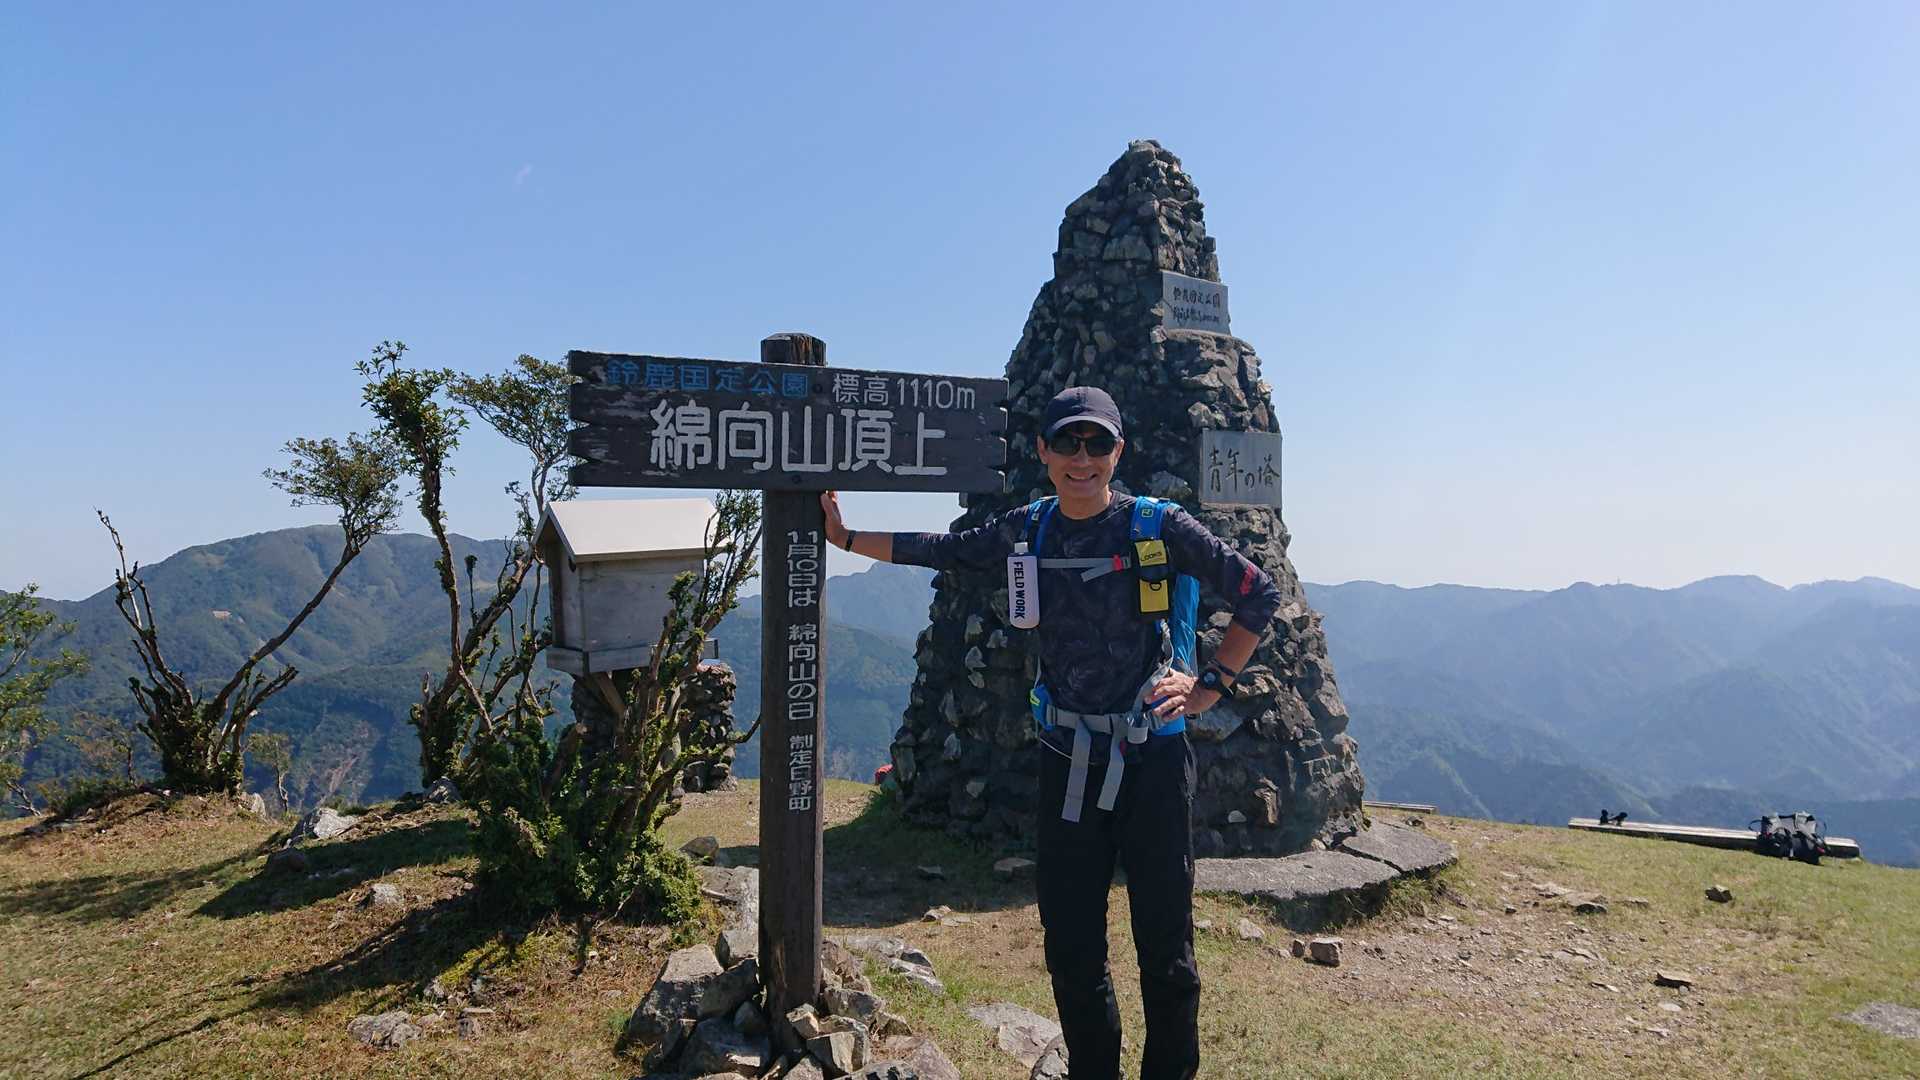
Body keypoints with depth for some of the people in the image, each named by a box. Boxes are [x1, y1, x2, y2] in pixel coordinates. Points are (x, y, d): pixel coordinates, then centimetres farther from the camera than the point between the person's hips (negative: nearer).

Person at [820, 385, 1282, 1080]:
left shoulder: (1158, 525, -6)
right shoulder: (1026, 530, 4)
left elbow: (1258, 594, -1)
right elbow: (944, 551, 18)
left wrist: (1210, 686, -5)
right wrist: (843, 536, 21)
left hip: (1153, 760, -3)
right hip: (1068, 763, 3)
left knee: (1165, 941, 4)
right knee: (1070, 944, 11)